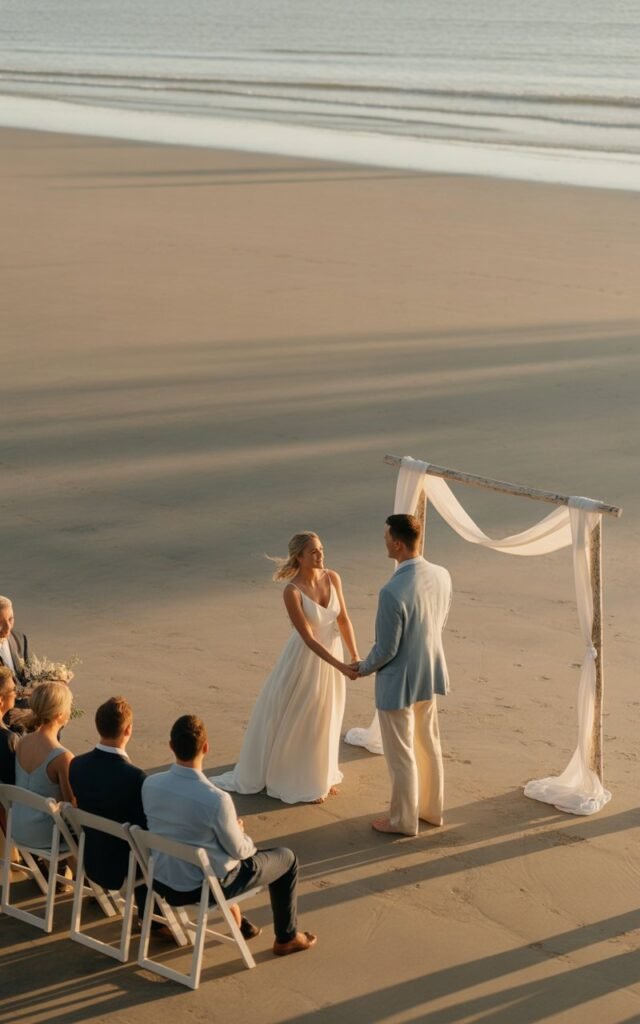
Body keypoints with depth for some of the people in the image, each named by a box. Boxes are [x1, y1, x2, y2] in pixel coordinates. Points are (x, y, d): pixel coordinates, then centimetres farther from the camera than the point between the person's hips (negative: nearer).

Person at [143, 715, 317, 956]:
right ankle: (286, 938, 32)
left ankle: (235, 919, 47)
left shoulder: (150, 784, -15)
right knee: (286, 858, 17)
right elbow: (238, 850, -15)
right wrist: (240, 831, 8)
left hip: (163, 881, 6)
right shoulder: (216, 799, -31)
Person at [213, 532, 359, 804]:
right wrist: (339, 665, -29)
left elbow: (343, 619, 2)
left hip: (331, 654, 5)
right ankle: (295, 781, 25)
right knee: (294, 720, 7)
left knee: (324, 719, 18)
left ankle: (318, 777, 36)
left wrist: (354, 656, -4)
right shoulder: (292, 591, -23)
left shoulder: (333, 578, -7)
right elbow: (308, 638, -24)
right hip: (305, 658, -5)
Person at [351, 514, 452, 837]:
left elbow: (386, 649, -22)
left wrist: (363, 668, -3)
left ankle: (403, 820, 26)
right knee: (429, 744, 23)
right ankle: (431, 809, 39)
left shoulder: (393, 592, -32)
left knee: (401, 754, 11)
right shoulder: (442, 576, -9)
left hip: (399, 681, -7)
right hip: (430, 674, 7)